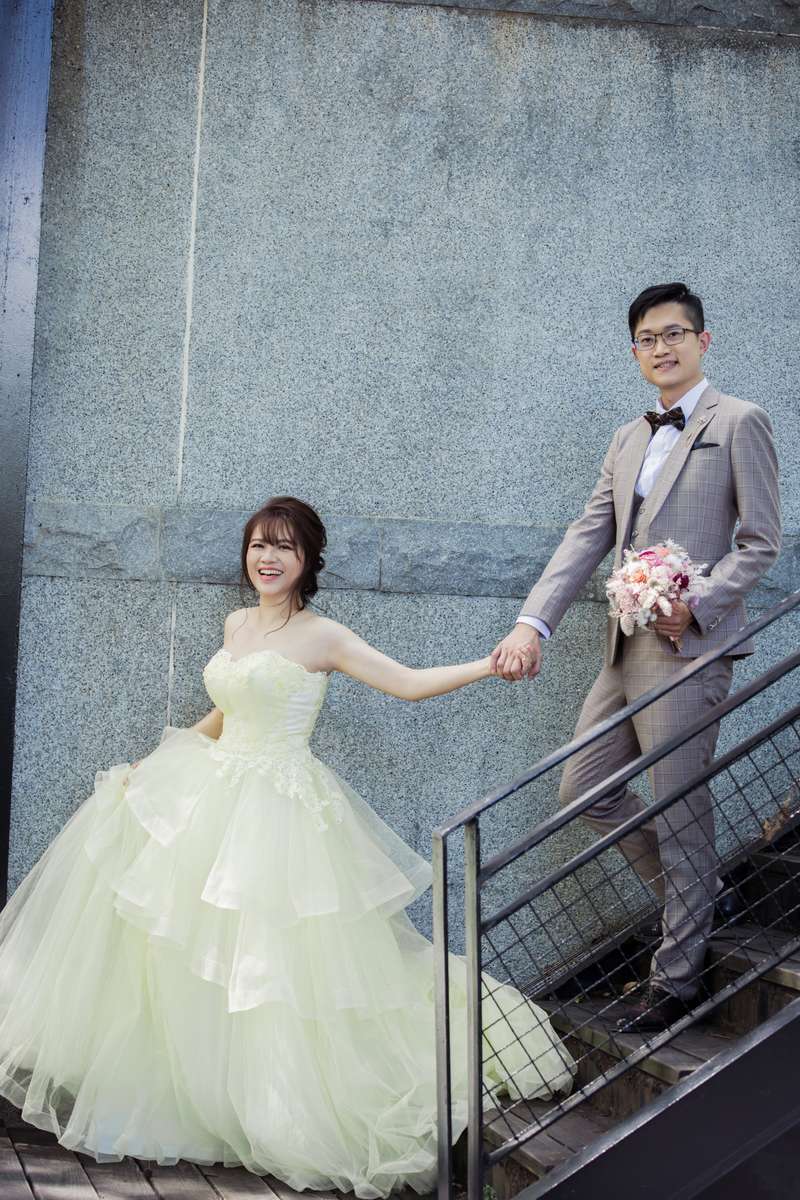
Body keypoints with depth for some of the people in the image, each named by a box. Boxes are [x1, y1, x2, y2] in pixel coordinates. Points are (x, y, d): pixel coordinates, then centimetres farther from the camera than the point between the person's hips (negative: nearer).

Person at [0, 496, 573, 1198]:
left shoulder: (321, 637, -7)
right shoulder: (236, 627, 11)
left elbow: (411, 683, -11)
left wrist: (493, 664, -25)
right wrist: (152, 766, 23)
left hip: (278, 812, -6)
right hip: (208, 796, 7)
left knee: (266, 959, -5)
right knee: (181, 954, 8)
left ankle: (279, 1111, 13)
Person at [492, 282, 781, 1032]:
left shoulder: (738, 423, -2)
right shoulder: (628, 441, 18)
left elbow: (761, 541, -5)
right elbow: (586, 539, 10)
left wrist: (696, 604, -19)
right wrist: (532, 624, -2)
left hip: (689, 649, -7)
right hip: (626, 651, 8)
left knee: (679, 811, 0)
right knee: (583, 788, 12)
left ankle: (675, 978, 15)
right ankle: (694, 898, 30)